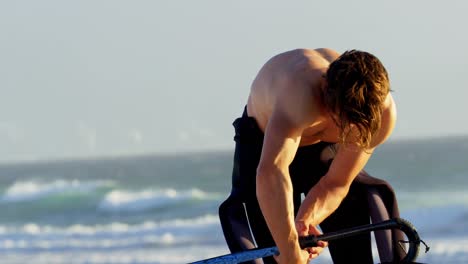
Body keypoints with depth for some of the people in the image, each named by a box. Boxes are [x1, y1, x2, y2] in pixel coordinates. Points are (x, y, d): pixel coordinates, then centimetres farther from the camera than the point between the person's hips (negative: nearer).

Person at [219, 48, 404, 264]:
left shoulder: (383, 111, -32)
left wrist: (304, 221, -45)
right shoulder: (301, 93, -49)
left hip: (324, 149, 3)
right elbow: (270, 173, -62)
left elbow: (336, 184, -25)